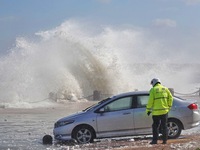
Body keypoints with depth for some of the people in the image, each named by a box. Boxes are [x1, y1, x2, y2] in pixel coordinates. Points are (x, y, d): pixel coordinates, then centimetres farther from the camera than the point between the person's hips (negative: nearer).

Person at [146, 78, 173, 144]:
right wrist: (169, 107, 14)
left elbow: (150, 101, -7)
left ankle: (155, 140, 5)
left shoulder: (153, 90, -3)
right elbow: (170, 98, 4)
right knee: (164, 126, 8)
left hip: (156, 112, -3)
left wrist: (148, 110, 0)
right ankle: (164, 140, 7)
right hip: (164, 111, 3)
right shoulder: (165, 89, 7)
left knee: (155, 126, 6)